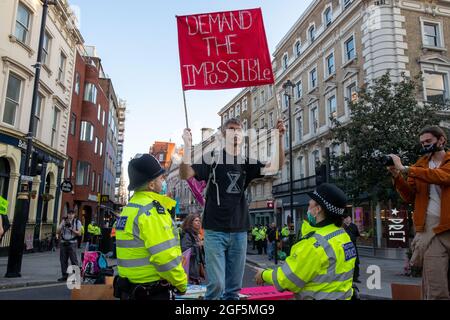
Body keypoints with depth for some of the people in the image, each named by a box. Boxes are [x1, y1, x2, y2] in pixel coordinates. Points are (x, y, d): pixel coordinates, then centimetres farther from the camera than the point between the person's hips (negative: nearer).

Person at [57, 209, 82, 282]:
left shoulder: (77, 222, 4)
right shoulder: (64, 221, 14)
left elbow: (79, 233, -3)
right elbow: (57, 231, 7)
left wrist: (72, 229, -16)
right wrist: (63, 224, -6)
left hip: (72, 243, -4)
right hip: (63, 243, 4)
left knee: (74, 260, -7)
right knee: (63, 260, 3)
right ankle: (64, 275, 12)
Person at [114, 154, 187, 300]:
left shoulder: (130, 207, 9)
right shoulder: (151, 209, -20)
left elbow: (137, 250, 11)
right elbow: (165, 257, -23)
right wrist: (181, 283, -11)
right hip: (152, 292, -9)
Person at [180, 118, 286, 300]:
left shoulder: (247, 163, 9)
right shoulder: (212, 159, -1)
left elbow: (276, 165, -2)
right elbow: (185, 175, -11)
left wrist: (279, 137, -15)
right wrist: (187, 147, -26)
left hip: (239, 231, 4)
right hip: (215, 230, -3)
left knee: (234, 287, 10)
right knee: (216, 284, -7)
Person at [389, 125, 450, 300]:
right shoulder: (419, 166, 13)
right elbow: (410, 197, 7)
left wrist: (404, 169, -20)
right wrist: (397, 175, -7)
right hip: (430, 229, 2)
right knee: (436, 288, -2)